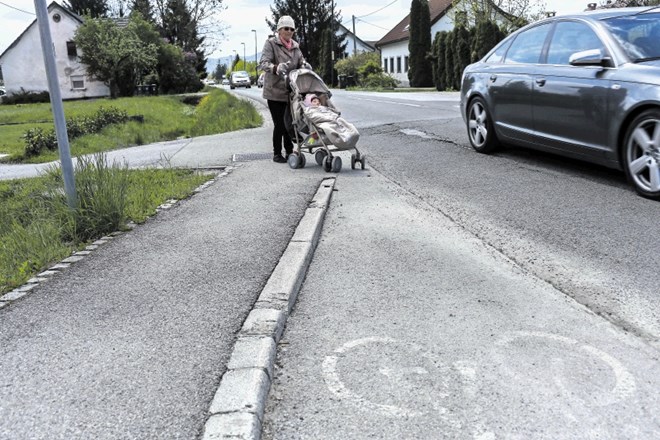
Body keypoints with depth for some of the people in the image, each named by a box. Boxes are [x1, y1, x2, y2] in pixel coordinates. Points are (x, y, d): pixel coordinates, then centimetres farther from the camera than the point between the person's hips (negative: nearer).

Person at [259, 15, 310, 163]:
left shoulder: (295, 45, 14)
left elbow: (301, 61, 14)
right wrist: (276, 68, -36)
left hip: (290, 90, 5)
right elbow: (263, 63, -15)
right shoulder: (271, 43, -4)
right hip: (275, 90, -5)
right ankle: (277, 154, 9)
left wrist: (304, 65, -12)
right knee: (279, 123, -5)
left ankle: (289, 152, 20)